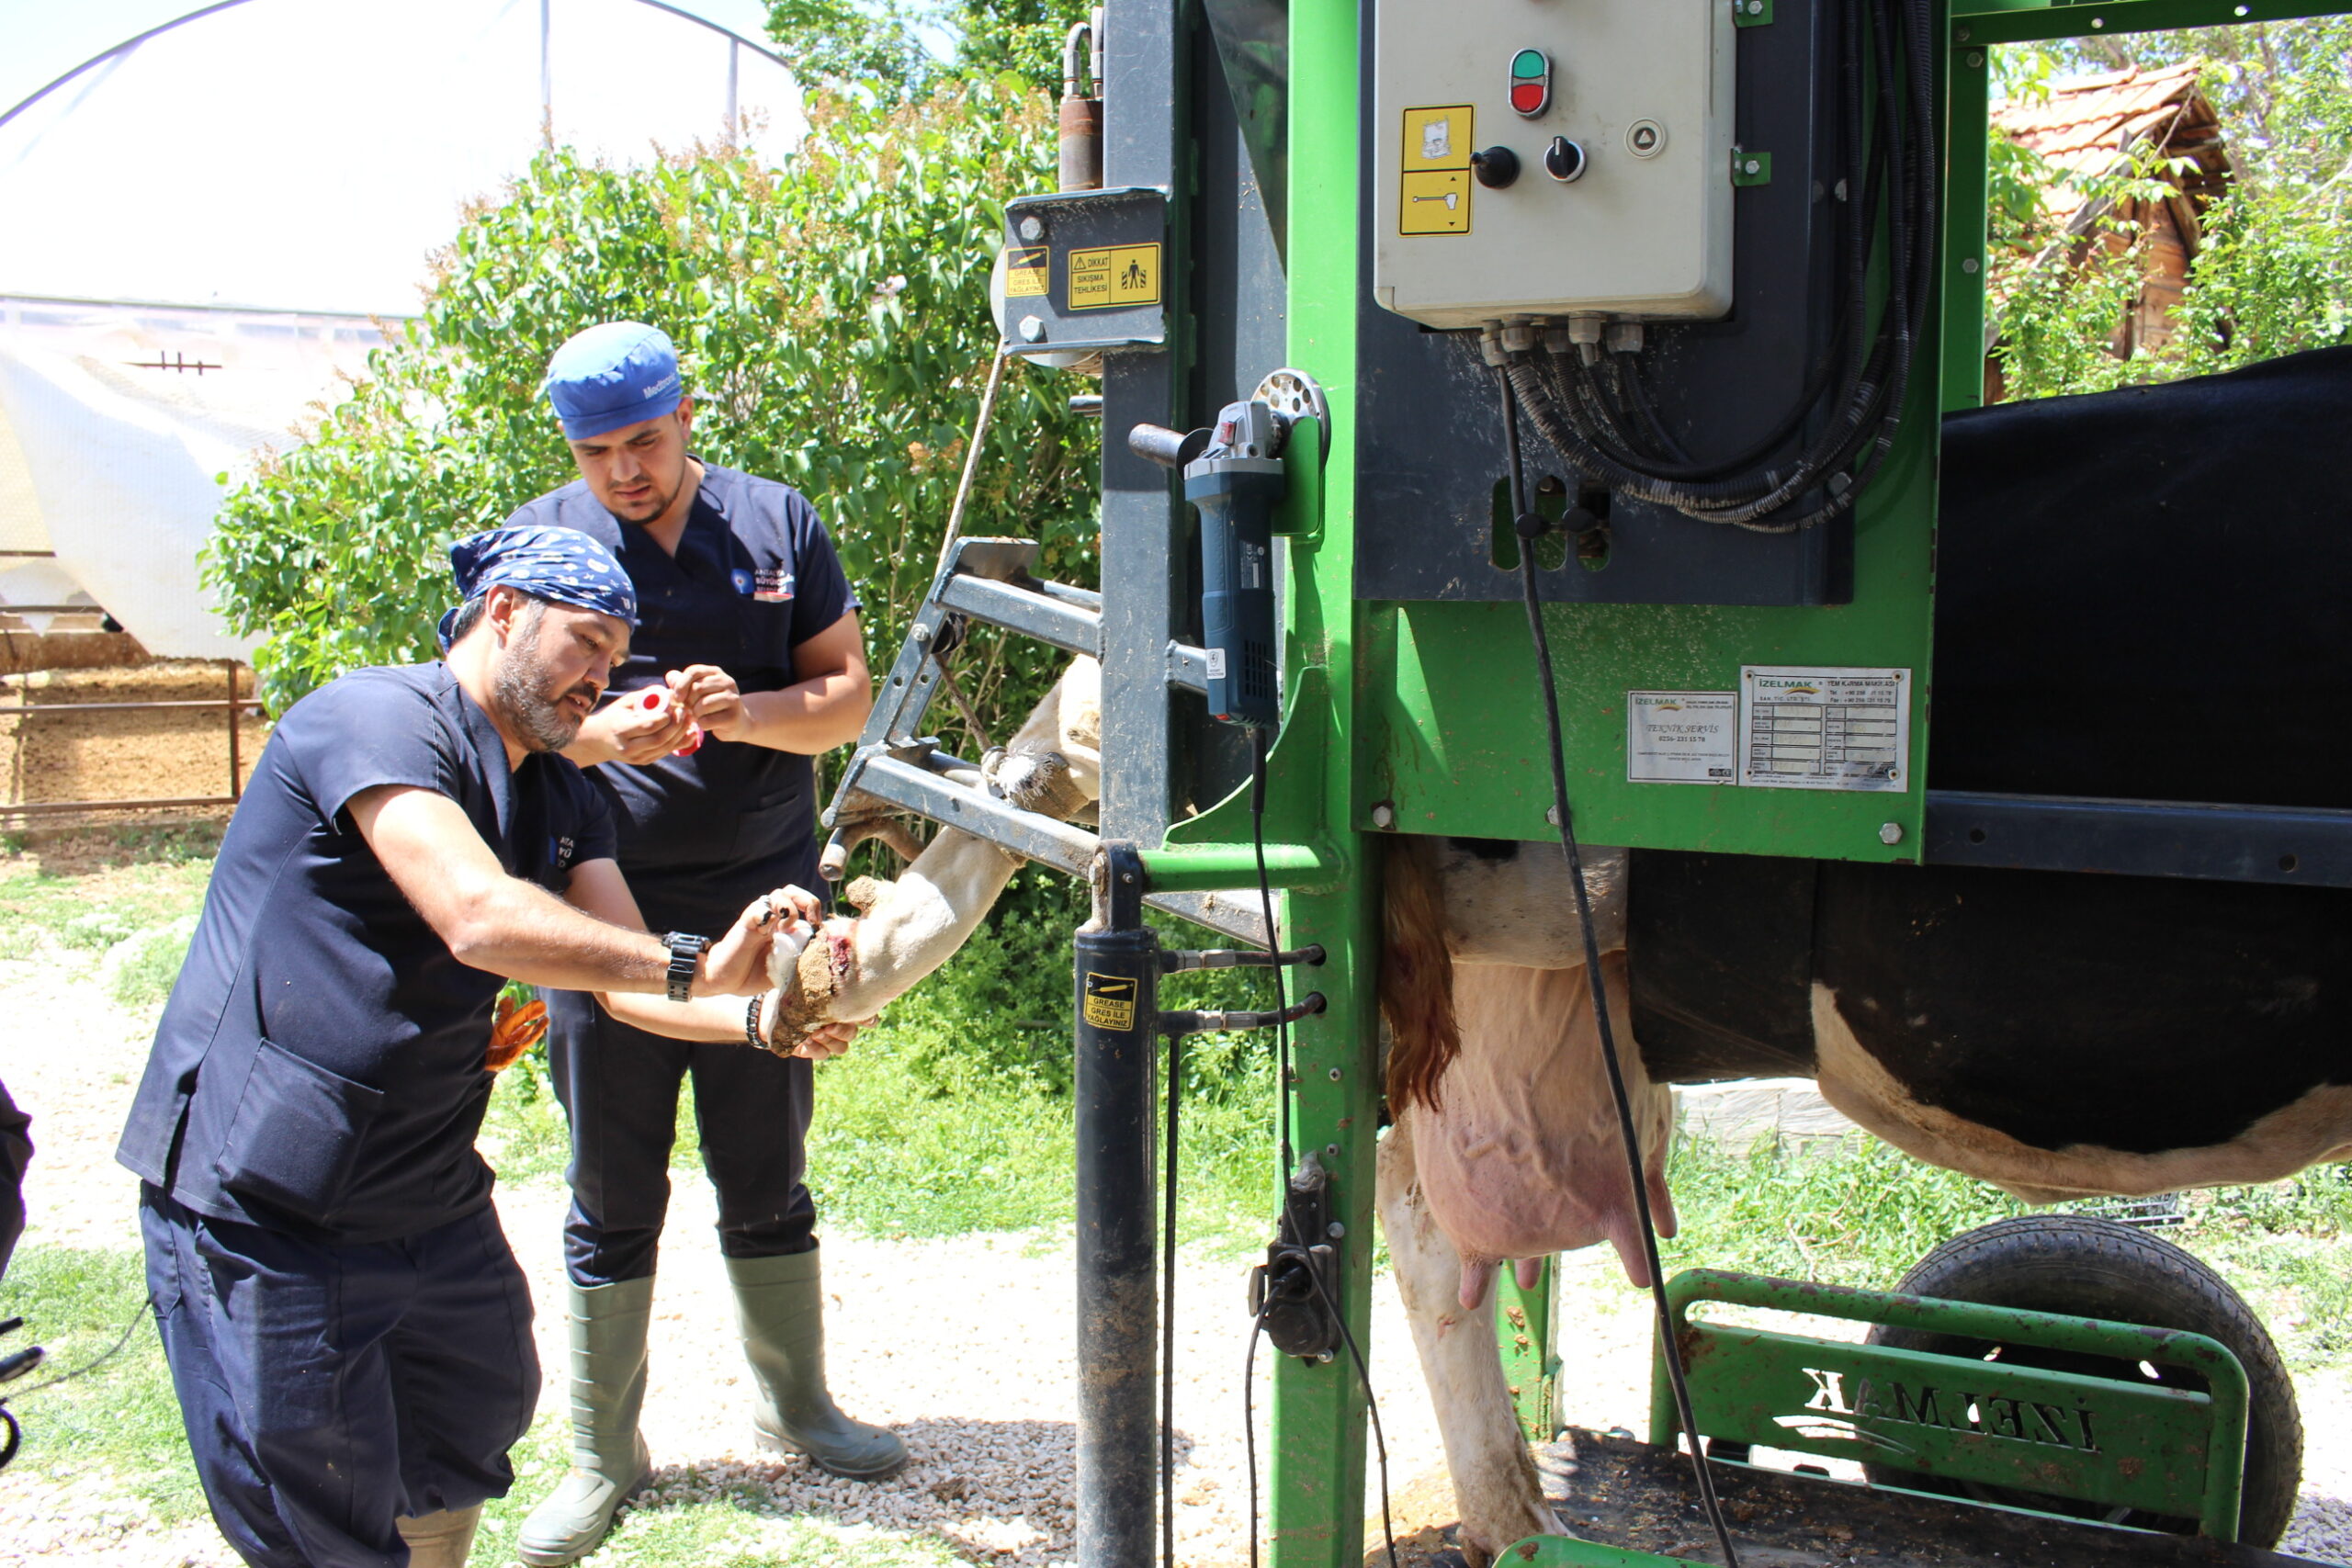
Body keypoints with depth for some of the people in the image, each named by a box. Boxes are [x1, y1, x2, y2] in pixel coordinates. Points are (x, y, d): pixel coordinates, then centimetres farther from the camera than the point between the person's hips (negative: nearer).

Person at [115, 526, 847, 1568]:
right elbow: (480, 919, -31)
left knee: (471, 1433, 21)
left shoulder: (561, 803, 12)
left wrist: (760, 1015, -14)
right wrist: (694, 965, -29)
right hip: (259, 1198, -9)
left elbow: (628, 984, 4)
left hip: (427, 1197, 9)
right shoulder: (378, 718, -17)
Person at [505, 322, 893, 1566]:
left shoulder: (779, 525, 5)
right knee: (611, 1200, 6)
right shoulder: (536, 542, 1)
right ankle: (601, 1455, 21)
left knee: (769, 1183, 14)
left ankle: (795, 1405, 33)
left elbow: (848, 694, 3)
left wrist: (748, 711, -18)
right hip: (607, 912, -1)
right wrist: (607, 733, -25)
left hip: (763, 902, 2)